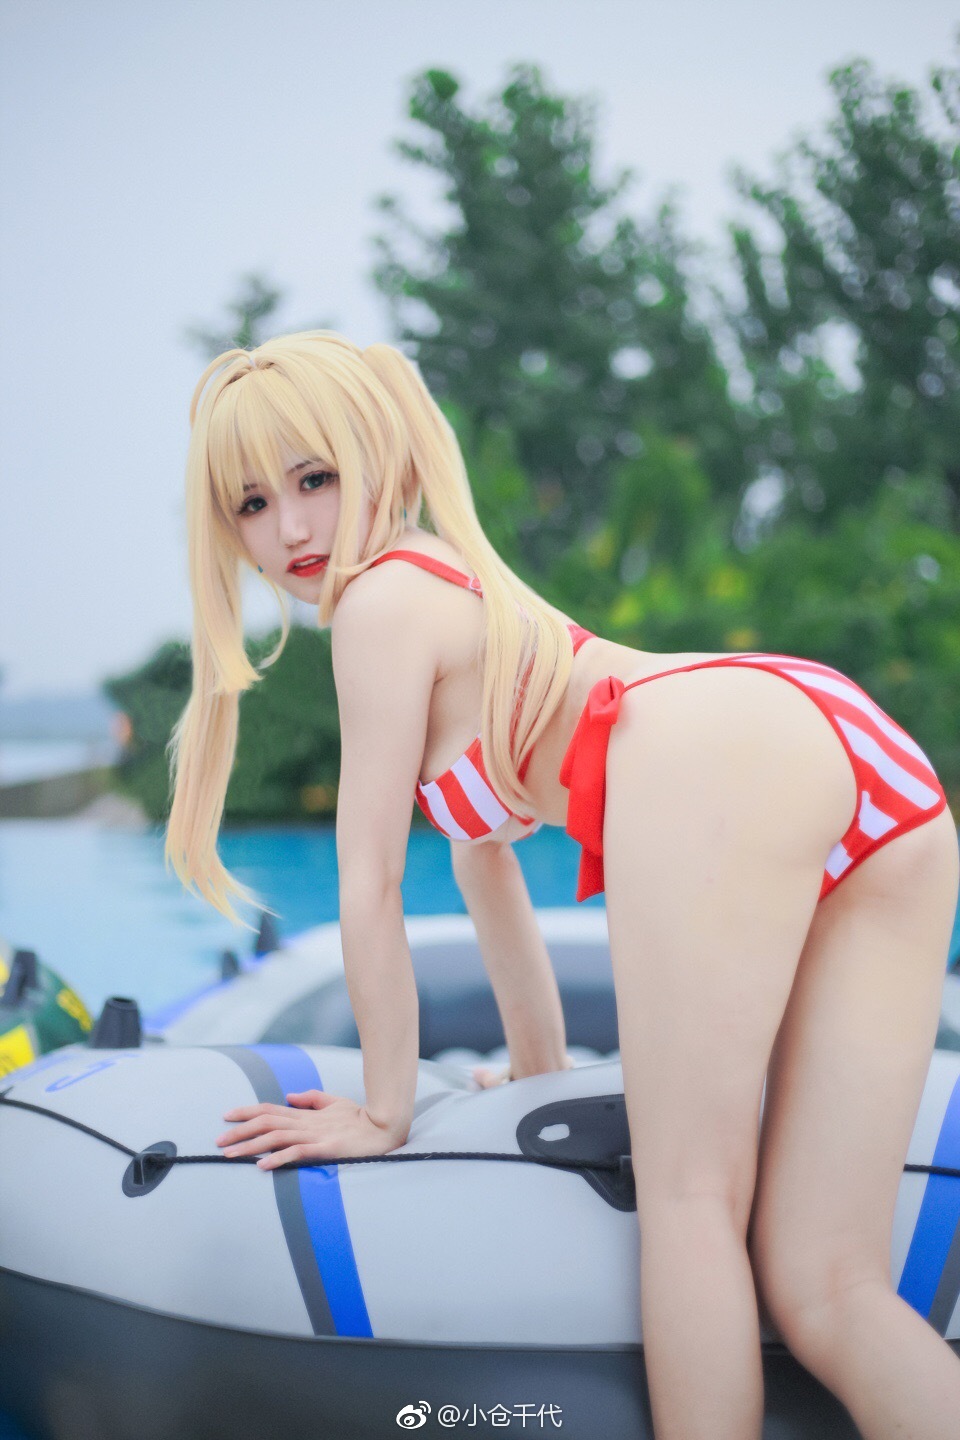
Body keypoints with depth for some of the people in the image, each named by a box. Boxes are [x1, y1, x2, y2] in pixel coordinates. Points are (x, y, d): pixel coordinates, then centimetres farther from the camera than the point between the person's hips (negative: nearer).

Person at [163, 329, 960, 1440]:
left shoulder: (381, 596, 8)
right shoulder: (448, 587, 35)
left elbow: (371, 885, 10)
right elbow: (485, 851, 41)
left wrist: (385, 1111, 19)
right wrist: (539, 1066, 47)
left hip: (725, 759, -8)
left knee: (689, 1197, -6)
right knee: (823, 1288, 2)